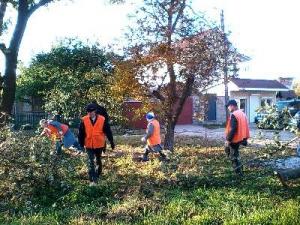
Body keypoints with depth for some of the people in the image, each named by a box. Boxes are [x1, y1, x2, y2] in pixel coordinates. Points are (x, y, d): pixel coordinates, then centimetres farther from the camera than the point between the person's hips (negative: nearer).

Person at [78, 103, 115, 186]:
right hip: (89, 145, -1)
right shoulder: (84, 120, -7)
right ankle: (92, 180, -2)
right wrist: (81, 144, 1)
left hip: (99, 145, 1)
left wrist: (112, 142, 1)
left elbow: (108, 132, -3)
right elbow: (81, 133, -1)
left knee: (98, 161, 19)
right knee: (91, 162, -5)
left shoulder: (102, 120, -9)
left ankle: (97, 176, 40)